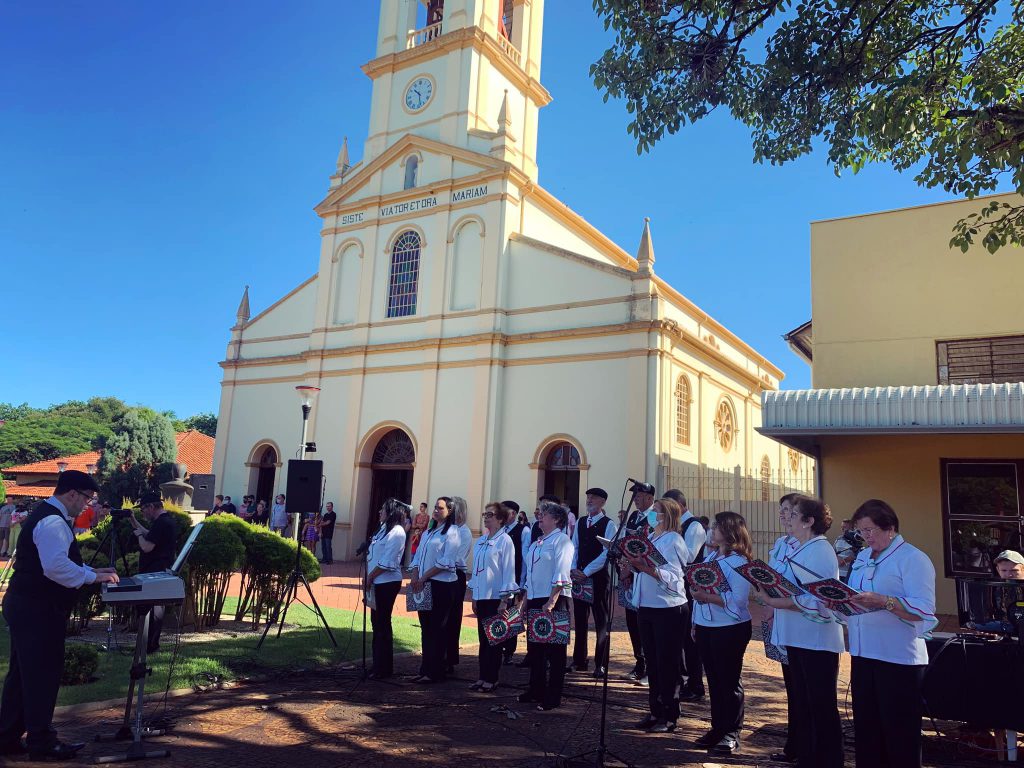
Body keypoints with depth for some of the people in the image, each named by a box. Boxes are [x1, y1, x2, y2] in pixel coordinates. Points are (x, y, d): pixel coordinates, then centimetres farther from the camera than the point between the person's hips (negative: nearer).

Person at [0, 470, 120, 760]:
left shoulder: (48, 515, 15)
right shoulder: (53, 521, -20)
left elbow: (59, 561, 23)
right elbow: (56, 567, -31)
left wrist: (92, 571, 13)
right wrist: (92, 576, -21)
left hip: (28, 606, 11)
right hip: (37, 610, -11)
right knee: (43, 673, -1)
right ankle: (41, 742, 9)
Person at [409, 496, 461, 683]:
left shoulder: (451, 532, -8)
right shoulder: (429, 531, 16)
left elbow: (446, 562, -16)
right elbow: (418, 556, 15)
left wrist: (423, 578, -15)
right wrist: (415, 577, -1)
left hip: (442, 585, -7)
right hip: (424, 585, 7)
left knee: (437, 629, 0)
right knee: (425, 628, 11)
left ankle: (434, 672, 8)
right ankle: (425, 669, 20)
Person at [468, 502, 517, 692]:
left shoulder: (504, 541, -11)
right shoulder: (480, 541, 9)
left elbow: (509, 571, -12)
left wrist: (504, 600, -14)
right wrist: (474, 597, 14)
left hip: (496, 597, -6)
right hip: (481, 596, 6)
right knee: (483, 638, 12)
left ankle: (492, 679, 12)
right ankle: (482, 677, 20)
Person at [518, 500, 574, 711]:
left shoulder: (561, 540, -7)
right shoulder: (536, 544, 18)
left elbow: (561, 575, -15)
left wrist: (551, 602, -21)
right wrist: (525, 601, 16)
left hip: (554, 601, -8)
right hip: (534, 601, 8)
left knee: (554, 650, 0)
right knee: (534, 648, 15)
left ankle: (553, 697, 8)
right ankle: (536, 691, 28)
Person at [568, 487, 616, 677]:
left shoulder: (608, 524, -6)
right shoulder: (580, 522, 11)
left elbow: (607, 553, -13)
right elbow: (574, 547, 10)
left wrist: (586, 572, -15)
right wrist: (573, 569, -5)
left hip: (598, 577, -5)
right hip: (579, 576, 5)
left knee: (601, 622, 3)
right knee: (580, 619, 11)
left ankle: (600, 664, 11)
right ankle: (579, 661, 21)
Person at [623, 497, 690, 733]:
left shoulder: (673, 541, -11)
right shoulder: (649, 538, 12)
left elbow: (673, 578, -20)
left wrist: (649, 569, -31)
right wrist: (632, 567, -3)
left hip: (668, 609, -8)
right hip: (646, 606, 8)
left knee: (667, 664, 2)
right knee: (652, 662, 15)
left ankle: (669, 716, 13)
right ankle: (655, 711, 27)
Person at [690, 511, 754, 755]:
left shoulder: (739, 562, -14)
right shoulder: (709, 557, 10)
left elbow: (736, 601, -23)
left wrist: (707, 597, -27)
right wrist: (695, 621, 12)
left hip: (730, 629, -7)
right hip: (705, 626, 7)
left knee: (730, 681, 5)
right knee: (713, 680, 15)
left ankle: (732, 734, 17)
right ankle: (717, 728, 26)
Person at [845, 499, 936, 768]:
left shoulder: (913, 559, -10)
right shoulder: (862, 557, 13)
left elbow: (924, 610, -20)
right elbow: (854, 599, 17)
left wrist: (883, 601, -32)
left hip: (899, 657, -7)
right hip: (863, 654, 7)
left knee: (899, 730, 4)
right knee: (865, 724, 15)